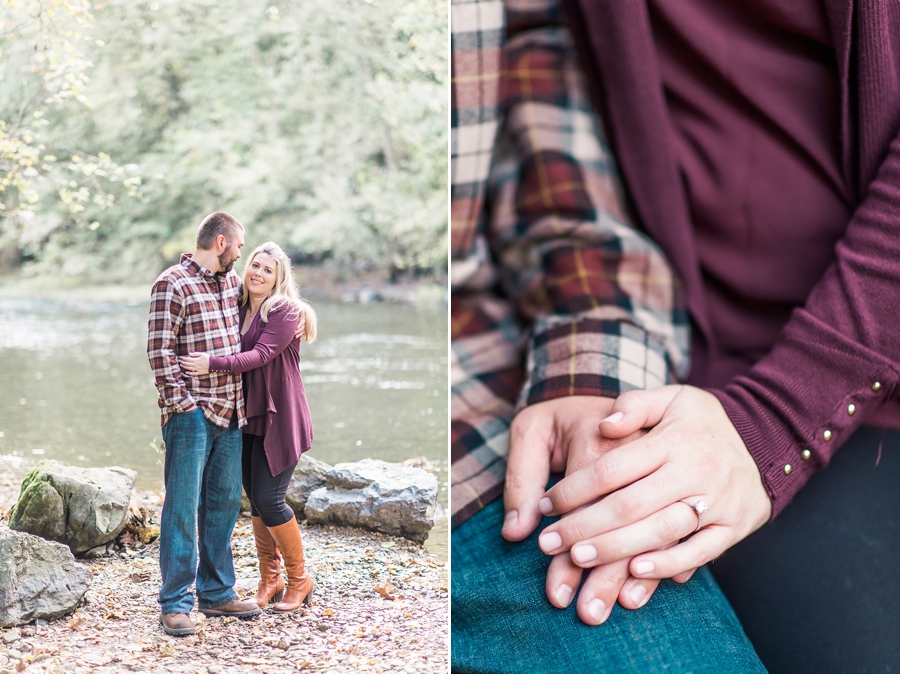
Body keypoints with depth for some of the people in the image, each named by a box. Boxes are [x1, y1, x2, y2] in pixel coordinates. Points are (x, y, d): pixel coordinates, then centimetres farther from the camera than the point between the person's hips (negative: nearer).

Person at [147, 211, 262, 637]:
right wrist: (183, 401, -16)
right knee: (183, 506, -4)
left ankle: (217, 593, 24)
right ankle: (174, 603, 2)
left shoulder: (232, 282, 14)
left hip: (231, 412, 8)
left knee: (224, 503, 13)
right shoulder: (173, 284, -9)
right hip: (191, 414, -8)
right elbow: (160, 351, -13)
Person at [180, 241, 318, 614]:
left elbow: (261, 355, -22)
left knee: (269, 498, -9)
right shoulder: (239, 310, 11)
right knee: (255, 500, 9)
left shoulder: (286, 311, -9)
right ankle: (269, 578, 22)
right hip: (247, 417, 6)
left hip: (279, 419, -6)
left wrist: (212, 364, -30)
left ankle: (299, 578, 9)